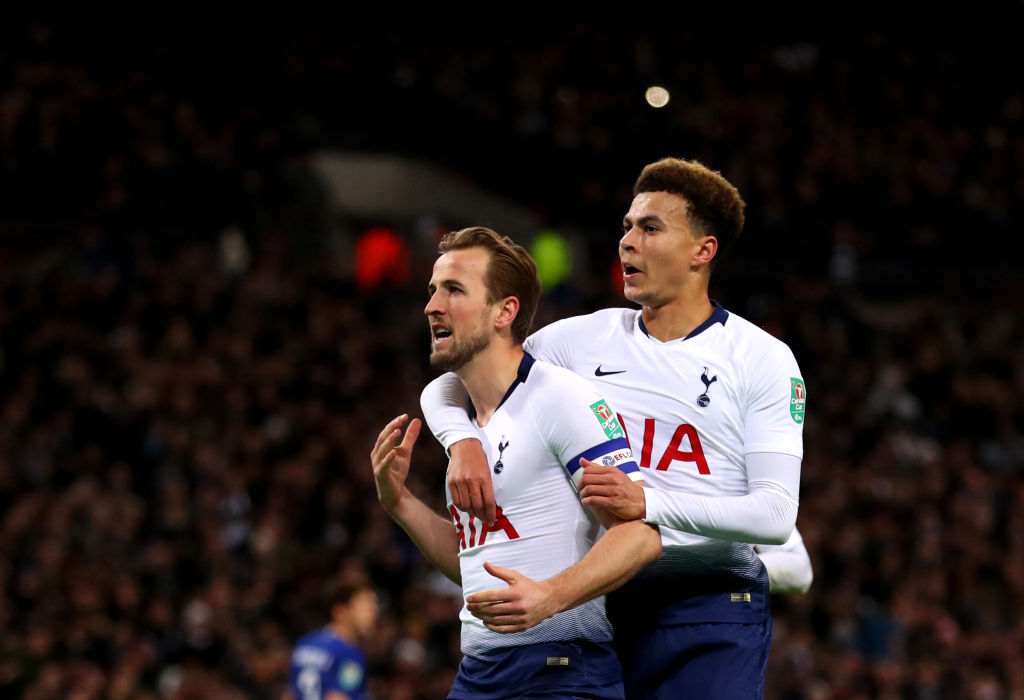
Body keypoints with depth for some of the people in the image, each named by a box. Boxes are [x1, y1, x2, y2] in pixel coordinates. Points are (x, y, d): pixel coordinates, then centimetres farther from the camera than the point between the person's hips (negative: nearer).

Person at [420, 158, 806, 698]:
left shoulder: (763, 359, -1)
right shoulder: (585, 339, 9)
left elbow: (777, 514, -11)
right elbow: (446, 387, 15)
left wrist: (648, 504, -26)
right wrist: (463, 444, -10)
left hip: (713, 614, -3)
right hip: (605, 607, 3)